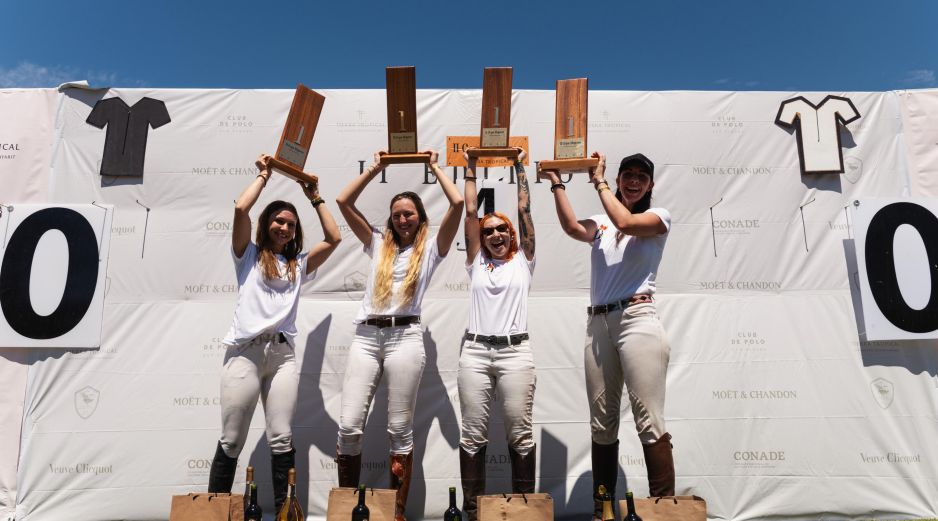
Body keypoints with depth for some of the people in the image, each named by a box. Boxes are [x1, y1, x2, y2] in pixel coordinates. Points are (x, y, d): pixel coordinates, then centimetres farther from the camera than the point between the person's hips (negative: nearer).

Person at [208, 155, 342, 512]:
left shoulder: (299, 265, 19)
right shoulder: (249, 255, 12)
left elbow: (334, 238, 12)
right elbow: (241, 209, -1)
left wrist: (315, 197, 20)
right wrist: (264, 175, 11)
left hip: (282, 353, 2)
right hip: (245, 351, -2)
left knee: (282, 439, 0)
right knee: (231, 440, 3)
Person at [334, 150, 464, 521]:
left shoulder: (431, 248, 11)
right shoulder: (378, 244, 19)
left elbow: (457, 203, 1)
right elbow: (344, 202, 16)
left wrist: (435, 167, 13)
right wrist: (376, 168, 18)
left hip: (404, 336, -3)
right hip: (366, 335, 3)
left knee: (400, 429, 3)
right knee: (349, 425, -2)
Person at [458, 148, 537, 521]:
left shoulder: (523, 260, 11)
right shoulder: (476, 262, 15)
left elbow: (524, 211, 8)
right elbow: (470, 213, 12)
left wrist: (520, 169, 12)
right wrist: (471, 169, 15)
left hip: (515, 351, -1)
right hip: (475, 351, 2)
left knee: (520, 434, 2)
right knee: (472, 435, 4)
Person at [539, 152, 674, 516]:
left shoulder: (659, 216, 8)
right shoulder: (601, 224, 18)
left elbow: (626, 223, -12)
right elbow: (572, 228, -4)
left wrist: (598, 181, -2)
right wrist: (556, 183, -2)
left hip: (637, 320, -4)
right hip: (598, 325, 5)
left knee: (649, 422, -10)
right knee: (601, 425, 8)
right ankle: (601, 510, 18)